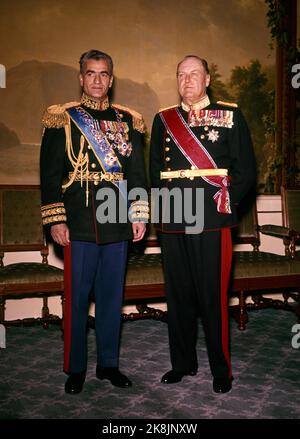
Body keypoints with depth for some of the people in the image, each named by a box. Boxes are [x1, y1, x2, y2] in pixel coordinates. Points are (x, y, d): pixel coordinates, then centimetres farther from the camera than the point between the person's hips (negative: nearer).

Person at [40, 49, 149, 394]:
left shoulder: (126, 120, 13)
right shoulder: (63, 119, 4)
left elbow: (137, 172, 12)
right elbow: (50, 174, -1)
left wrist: (139, 214, 4)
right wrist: (55, 220, -8)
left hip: (117, 223, 3)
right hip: (79, 223, -3)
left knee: (111, 295, 10)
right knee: (77, 297, 4)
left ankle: (108, 363, 25)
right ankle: (75, 369, 20)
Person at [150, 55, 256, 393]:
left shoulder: (230, 116, 6)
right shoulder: (163, 120, 14)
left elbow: (245, 169, 3)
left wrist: (225, 202, -4)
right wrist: (164, 208, 6)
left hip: (212, 221, -3)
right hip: (172, 223, 3)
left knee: (213, 295, 0)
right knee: (178, 294, 10)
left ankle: (221, 369, 17)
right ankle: (183, 363, 25)